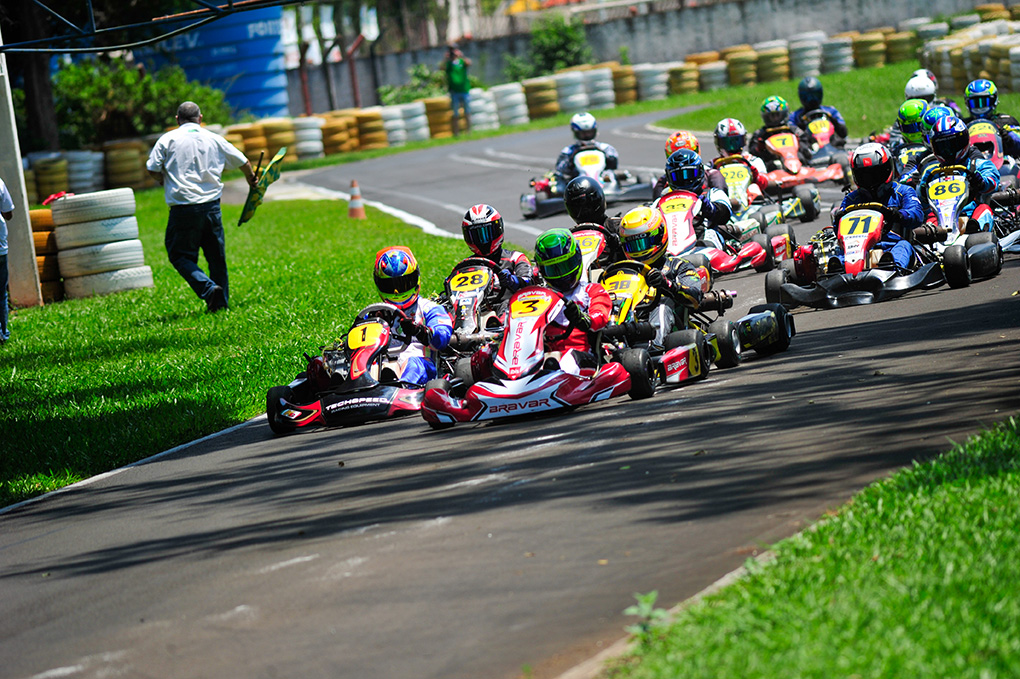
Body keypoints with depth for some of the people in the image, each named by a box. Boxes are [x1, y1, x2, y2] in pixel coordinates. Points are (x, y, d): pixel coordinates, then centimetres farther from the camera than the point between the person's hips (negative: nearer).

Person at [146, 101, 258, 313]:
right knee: (216, 256, 13)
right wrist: (252, 180, 39)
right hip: (212, 206, 3)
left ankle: (208, 288, -17)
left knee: (180, 255, 4)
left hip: (183, 208, -3)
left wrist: (163, 180, 19)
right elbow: (243, 163, 18)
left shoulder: (168, 139, 1)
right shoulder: (215, 139, 10)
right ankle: (221, 302, 16)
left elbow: (152, 170, -4)